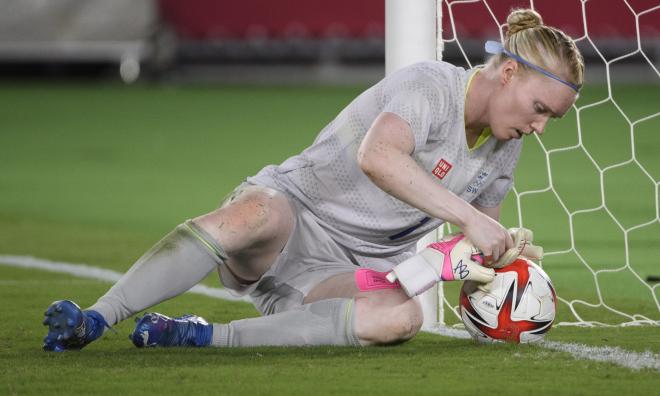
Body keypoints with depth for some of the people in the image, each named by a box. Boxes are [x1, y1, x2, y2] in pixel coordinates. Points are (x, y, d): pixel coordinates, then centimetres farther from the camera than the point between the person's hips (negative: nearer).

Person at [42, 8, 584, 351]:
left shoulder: (503, 149, 10)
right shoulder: (429, 85, -14)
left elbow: (486, 238, 27)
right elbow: (377, 156, -36)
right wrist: (466, 217, -37)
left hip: (348, 268, 6)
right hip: (291, 208, -6)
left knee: (402, 315, -31)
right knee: (254, 215, -44)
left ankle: (195, 337, -33)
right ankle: (90, 323, -43)